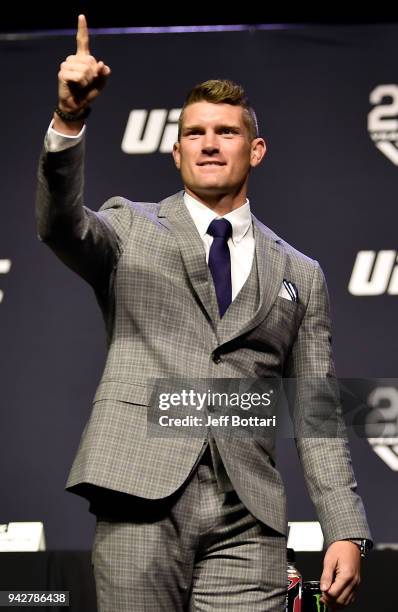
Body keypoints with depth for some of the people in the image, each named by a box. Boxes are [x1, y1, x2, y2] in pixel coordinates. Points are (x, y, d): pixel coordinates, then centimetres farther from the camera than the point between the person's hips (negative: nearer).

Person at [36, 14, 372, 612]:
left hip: (247, 520, 2)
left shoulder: (298, 275, 17)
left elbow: (316, 415, 14)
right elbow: (60, 225, -10)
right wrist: (69, 121, -27)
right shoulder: (130, 229, 13)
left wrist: (346, 534, 4)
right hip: (143, 497, -1)